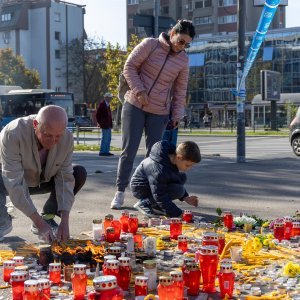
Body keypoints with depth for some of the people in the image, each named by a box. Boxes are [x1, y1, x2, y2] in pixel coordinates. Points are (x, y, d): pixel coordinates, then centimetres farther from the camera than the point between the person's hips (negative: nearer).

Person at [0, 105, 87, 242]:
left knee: (79, 173, -18)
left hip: (43, 181, 4)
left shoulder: (67, 138, -24)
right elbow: (15, 185, -38)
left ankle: (47, 217, -5)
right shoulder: (12, 134, -37)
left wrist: (65, 220, -30)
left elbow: (65, 178, -20)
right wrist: (38, 222, -40)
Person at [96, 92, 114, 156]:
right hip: (105, 125, -9)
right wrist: (100, 122, -11)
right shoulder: (102, 104, -10)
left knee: (108, 138, 10)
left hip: (108, 125, 9)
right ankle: (102, 152, -3)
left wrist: (110, 124, 16)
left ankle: (106, 151, 15)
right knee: (105, 138, -7)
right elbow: (97, 115, -12)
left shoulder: (107, 105, 16)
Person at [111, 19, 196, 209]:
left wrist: (177, 115, 5)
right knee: (129, 149, -3)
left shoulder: (183, 60, 5)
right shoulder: (150, 45, -6)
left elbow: (180, 90, 10)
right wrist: (139, 90, -14)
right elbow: (130, 67, -4)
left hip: (159, 112, 3)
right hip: (135, 106, -3)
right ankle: (120, 192, 6)